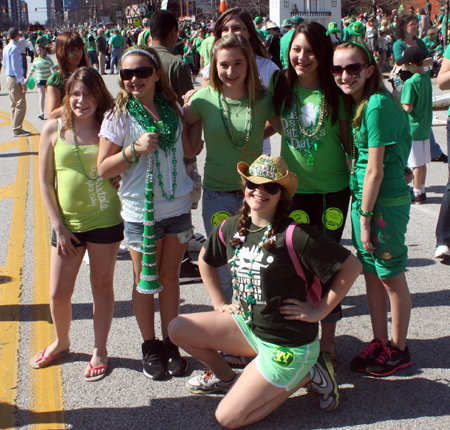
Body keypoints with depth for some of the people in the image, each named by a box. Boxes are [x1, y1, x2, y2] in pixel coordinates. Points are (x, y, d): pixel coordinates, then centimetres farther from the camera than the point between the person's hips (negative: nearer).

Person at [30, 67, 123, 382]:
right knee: (58, 294, 6)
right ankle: (61, 342, 35)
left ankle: (100, 351, 27)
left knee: (102, 285, 10)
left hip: (105, 220, -1)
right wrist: (59, 226, -2)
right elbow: (45, 181, 1)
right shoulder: (54, 129, -2)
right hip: (68, 223, 1)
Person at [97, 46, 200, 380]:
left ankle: (170, 344, 25)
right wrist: (135, 149, -21)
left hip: (178, 206, 3)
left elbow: (187, 150, 12)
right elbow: (104, 168, -9)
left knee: (170, 278, 12)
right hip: (141, 211, -3)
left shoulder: (173, 109, 3)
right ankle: (150, 347, 25)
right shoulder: (119, 116, -8)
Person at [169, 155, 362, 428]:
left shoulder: (293, 234, -22)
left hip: (287, 345, -7)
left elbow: (352, 265, -20)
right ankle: (225, 377, 24)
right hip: (248, 324, 7)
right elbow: (206, 260, 20)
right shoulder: (231, 228, -1)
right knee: (178, 329, 0)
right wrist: (219, 303, 13)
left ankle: (306, 375, 7)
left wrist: (319, 311, -16)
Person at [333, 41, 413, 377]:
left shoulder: (378, 105, -19)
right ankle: (380, 342, 30)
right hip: (363, 198, 9)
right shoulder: (354, 104, 9)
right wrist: (360, 212, 10)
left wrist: (365, 217, -15)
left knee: (391, 277, 6)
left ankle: (398, 349, 21)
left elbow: (375, 170, -19)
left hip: (386, 201, -8)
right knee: (371, 274, 16)